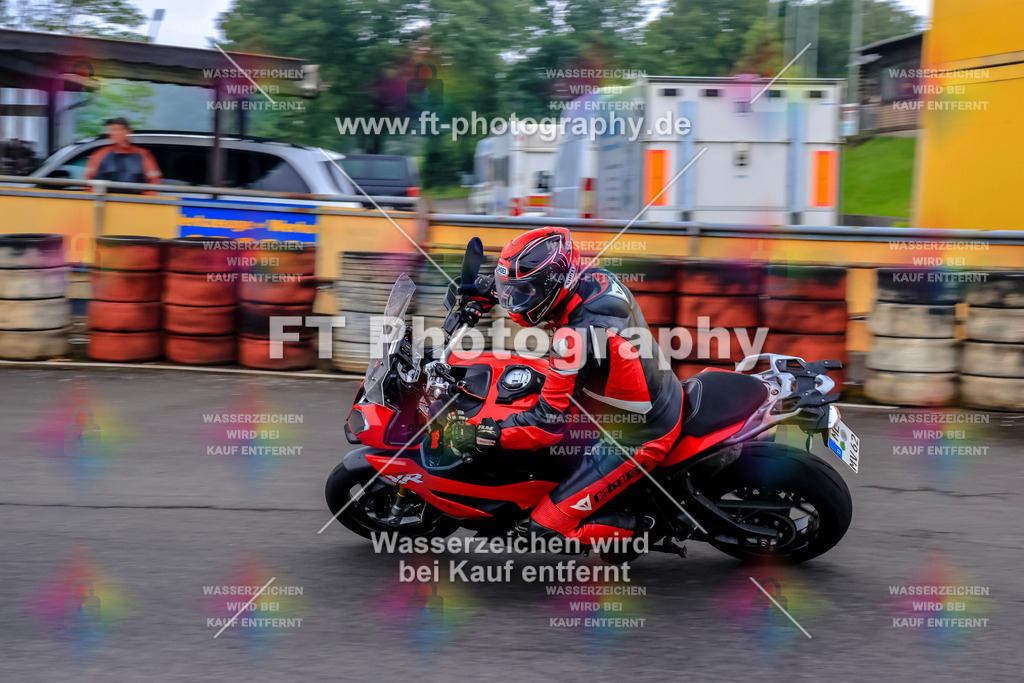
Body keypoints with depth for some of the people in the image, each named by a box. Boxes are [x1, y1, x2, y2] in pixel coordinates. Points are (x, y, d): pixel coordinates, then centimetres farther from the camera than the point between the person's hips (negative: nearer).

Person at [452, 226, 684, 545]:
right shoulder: (594, 277, -9)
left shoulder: (575, 338, -32)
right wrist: (491, 297, 10)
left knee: (547, 525, -5)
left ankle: (644, 529, 3)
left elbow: (548, 423, -26)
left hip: (637, 438, -9)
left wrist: (488, 435, -19)